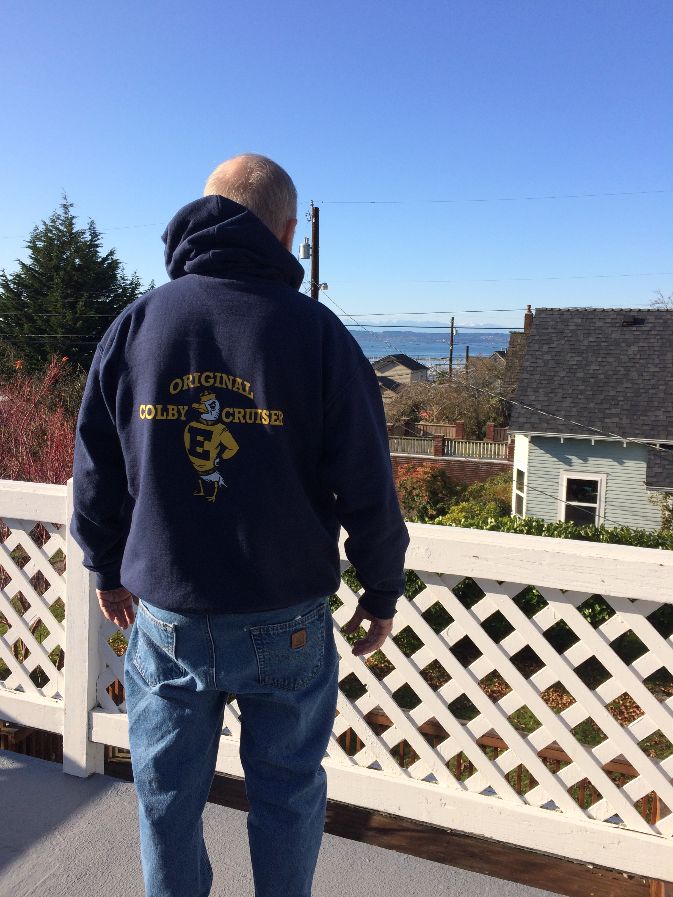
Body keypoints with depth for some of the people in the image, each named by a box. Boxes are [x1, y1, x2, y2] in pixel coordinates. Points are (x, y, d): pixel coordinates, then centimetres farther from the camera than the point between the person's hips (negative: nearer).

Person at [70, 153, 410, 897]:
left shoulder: (134, 325, -1)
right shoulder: (314, 331, -10)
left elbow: (95, 474, 5)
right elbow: (367, 486, -10)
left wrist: (108, 570, 20)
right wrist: (382, 591, 5)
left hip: (165, 618, 3)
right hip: (286, 625, -2)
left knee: (166, 795, 20)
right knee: (287, 791, 17)